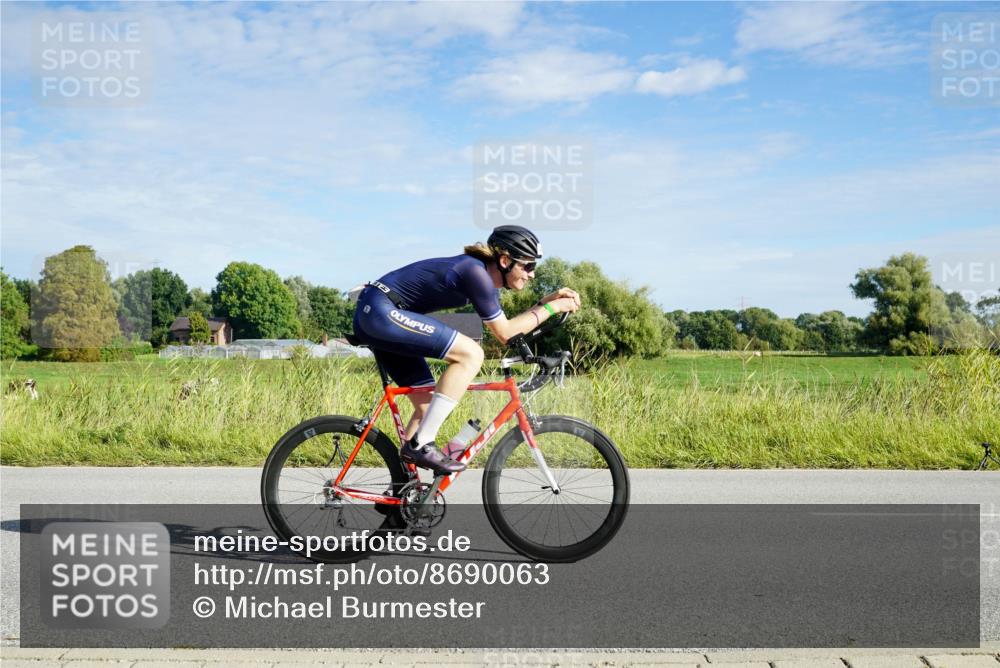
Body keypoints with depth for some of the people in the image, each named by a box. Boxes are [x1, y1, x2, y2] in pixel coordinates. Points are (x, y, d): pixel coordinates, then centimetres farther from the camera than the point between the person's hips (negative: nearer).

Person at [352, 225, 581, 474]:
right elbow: (504, 333, -11)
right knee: (470, 354, -18)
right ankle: (421, 444, -17)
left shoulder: (483, 274, 12)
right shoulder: (476, 273, -17)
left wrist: (546, 301, 12)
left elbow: (505, 325, 19)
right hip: (382, 311, -11)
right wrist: (550, 308, -4)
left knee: (429, 406, 10)